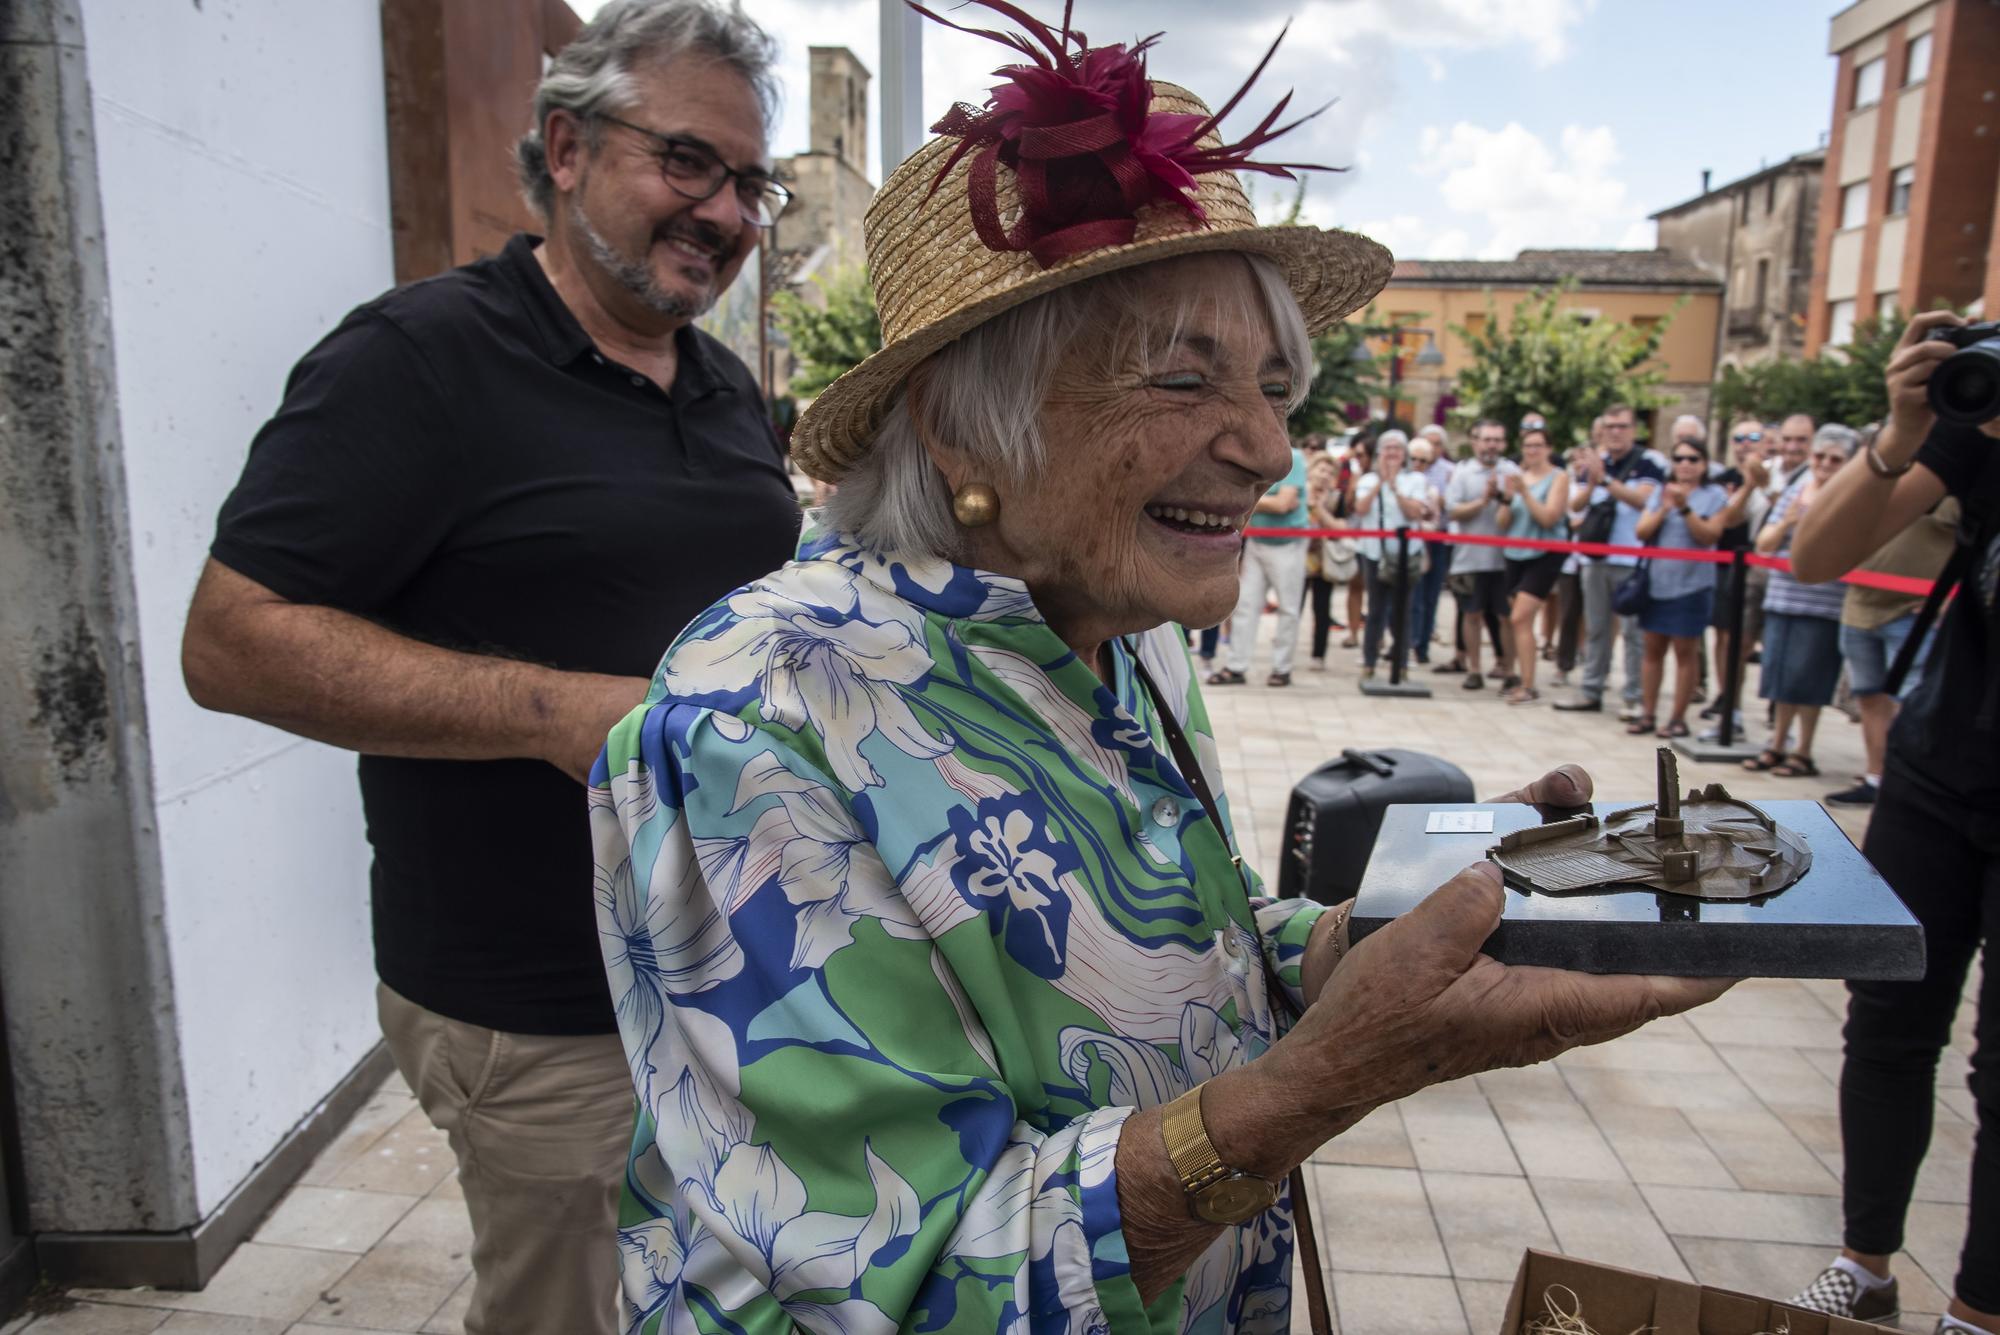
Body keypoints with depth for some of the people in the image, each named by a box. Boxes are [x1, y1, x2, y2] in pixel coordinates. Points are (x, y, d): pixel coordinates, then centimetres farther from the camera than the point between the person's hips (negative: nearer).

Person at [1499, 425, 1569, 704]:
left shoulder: (1559, 477, -4)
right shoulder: (1519, 477, 10)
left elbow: (1548, 518, -14)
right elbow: (1504, 523, 8)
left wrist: (1524, 492, -20)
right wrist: (1508, 497, -10)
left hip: (1544, 555, -6)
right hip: (1516, 554, 6)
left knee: (1520, 618, -15)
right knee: (1521, 621, 9)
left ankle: (1528, 686, -13)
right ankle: (1520, 679, 17)